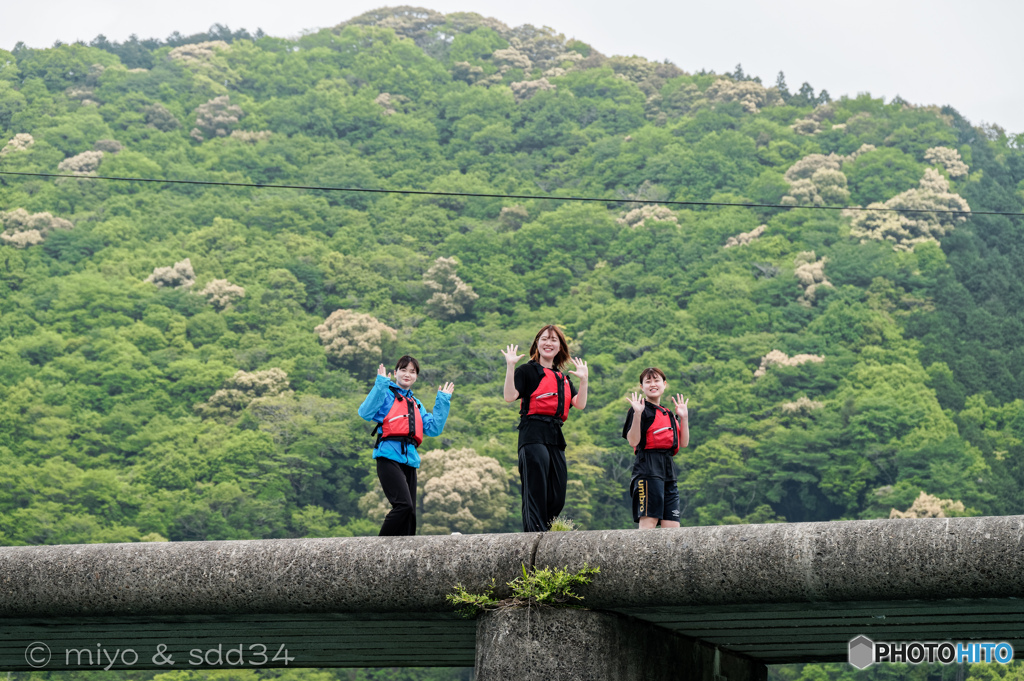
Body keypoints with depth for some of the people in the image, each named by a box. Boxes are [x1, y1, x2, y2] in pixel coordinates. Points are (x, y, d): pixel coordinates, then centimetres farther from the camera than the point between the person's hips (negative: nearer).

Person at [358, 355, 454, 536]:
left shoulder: (416, 404, 27)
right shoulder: (386, 394, 8)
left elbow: (433, 428, 17)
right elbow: (365, 412, -10)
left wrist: (443, 401, 17)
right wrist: (381, 384, -12)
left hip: (409, 459, 7)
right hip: (389, 456, -7)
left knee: (410, 513, 1)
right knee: (404, 505, -23)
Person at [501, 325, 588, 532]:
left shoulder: (563, 378, 22)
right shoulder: (527, 371, 3)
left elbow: (580, 404, 10)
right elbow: (510, 396, -12)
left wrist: (583, 379, 3)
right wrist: (510, 366, -17)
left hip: (556, 437, 7)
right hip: (533, 436, -7)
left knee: (557, 499, 4)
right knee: (536, 493, -13)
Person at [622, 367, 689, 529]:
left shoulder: (668, 413, 23)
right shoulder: (642, 409, 1)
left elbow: (684, 443, 18)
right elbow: (633, 441, -12)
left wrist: (684, 417, 11)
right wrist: (637, 414, -20)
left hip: (668, 470, 7)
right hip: (648, 469, -7)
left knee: (672, 525, 0)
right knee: (648, 521, -16)